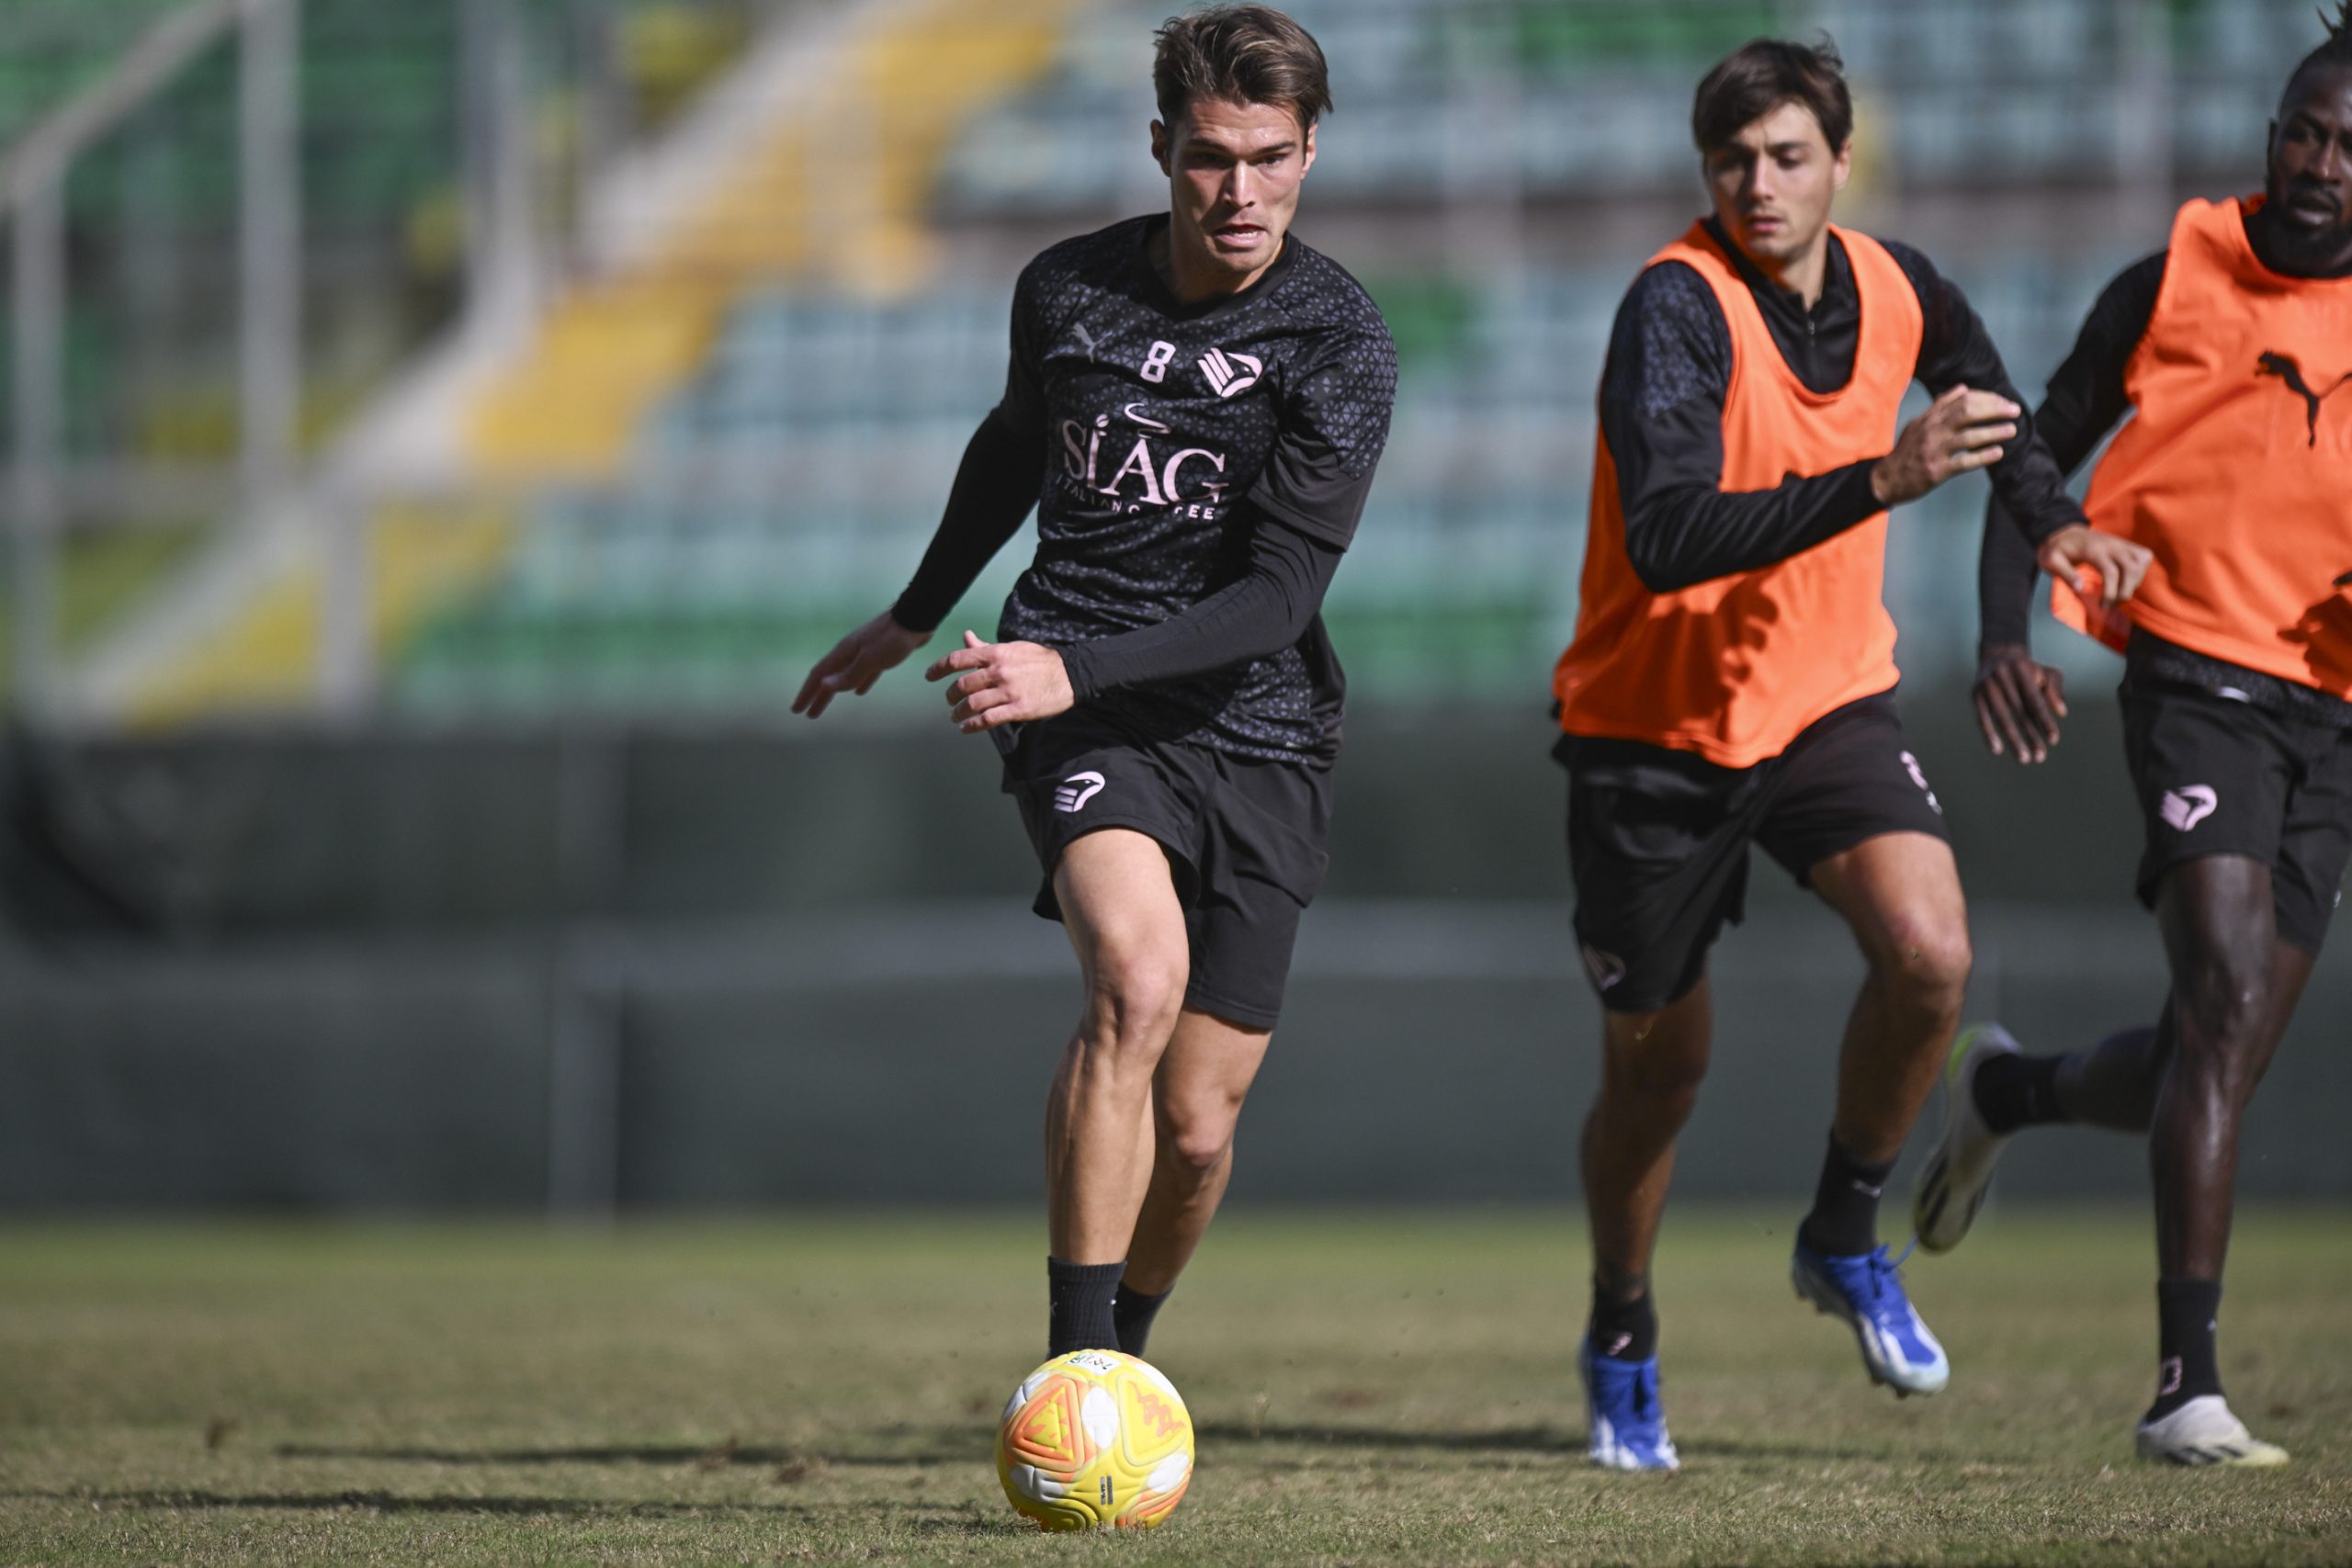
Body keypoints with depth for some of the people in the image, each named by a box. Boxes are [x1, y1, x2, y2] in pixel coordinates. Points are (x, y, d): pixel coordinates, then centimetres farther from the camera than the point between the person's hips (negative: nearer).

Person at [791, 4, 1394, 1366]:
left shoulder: (1341, 344, -9)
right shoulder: (1067, 288, 1)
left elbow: (1277, 599, -17)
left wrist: (1077, 672, -28)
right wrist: (915, 618, 36)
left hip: (1256, 730, 0)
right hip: (1076, 706, 0)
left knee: (1194, 1128, -1)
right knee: (1140, 972, -30)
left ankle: (1118, 1361, 30)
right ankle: (1077, 1379, -32)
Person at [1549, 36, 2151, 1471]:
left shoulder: (1896, 291, -3)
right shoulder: (1679, 305, -22)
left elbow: (1987, 390, 23)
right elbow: (1666, 541, -35)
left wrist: (2055, 518, 8)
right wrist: (1883, 481, -41)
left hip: (1830, 703, 3)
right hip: (1656, 722, -3)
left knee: (1931, 951, -22)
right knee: (1658, 1060, 7)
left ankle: (1847, 1239, 3)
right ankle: (1623, 1343, 33)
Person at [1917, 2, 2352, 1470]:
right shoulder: (2176, 281, 0)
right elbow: (2042, 451, 10)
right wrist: (2004, 633, -3)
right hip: (2200, 672, -4)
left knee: (2217, 1064, 8)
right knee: (2229, 996, -22)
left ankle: (2008, 1093, 42)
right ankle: (2189, 1383, -25)